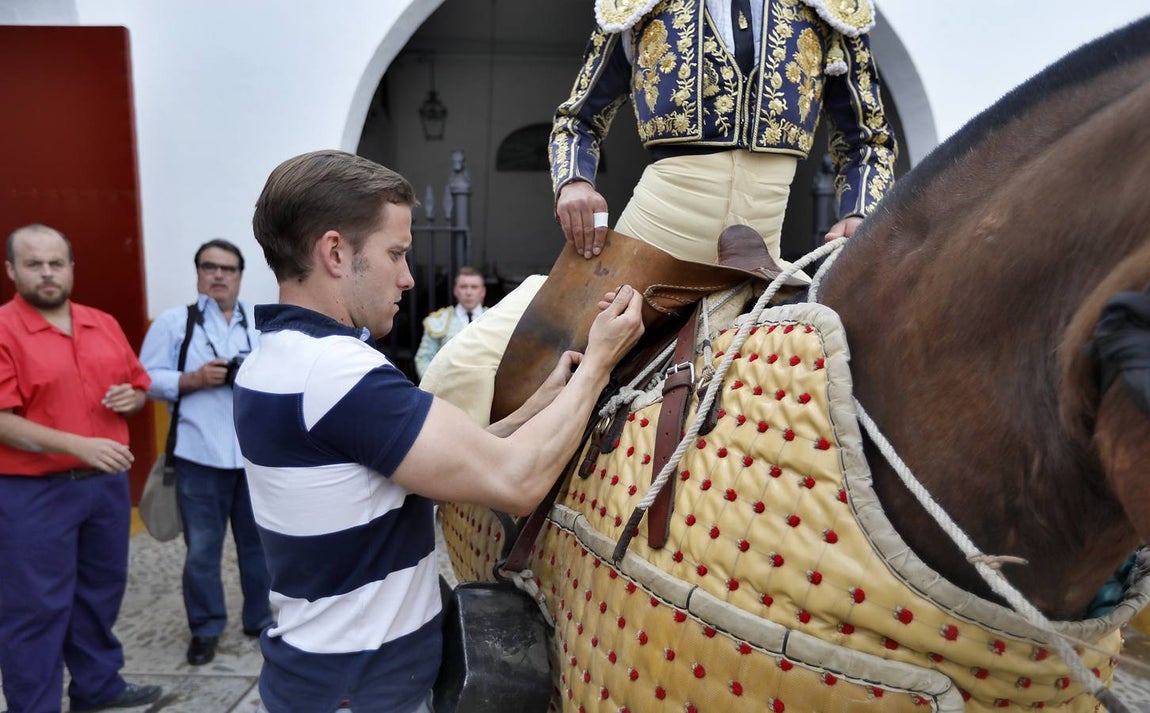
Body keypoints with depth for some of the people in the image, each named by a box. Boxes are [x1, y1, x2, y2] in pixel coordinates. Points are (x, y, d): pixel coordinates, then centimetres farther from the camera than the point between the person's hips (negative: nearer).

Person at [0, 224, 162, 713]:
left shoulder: (105, 324, 8)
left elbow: (138, 386, 17)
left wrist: (132, 397, -6)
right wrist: (79, 446, -26)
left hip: (108, 483, 6)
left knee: (101, 592, 18)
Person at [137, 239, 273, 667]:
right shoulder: (173, 322, 3)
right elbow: (148, 379, -2)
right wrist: (195, 379, -16)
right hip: (200, 455, -2)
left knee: (258, 540, 12)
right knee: (202, 546, 7)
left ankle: (259, 618, 28)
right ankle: (205, 627, 24)